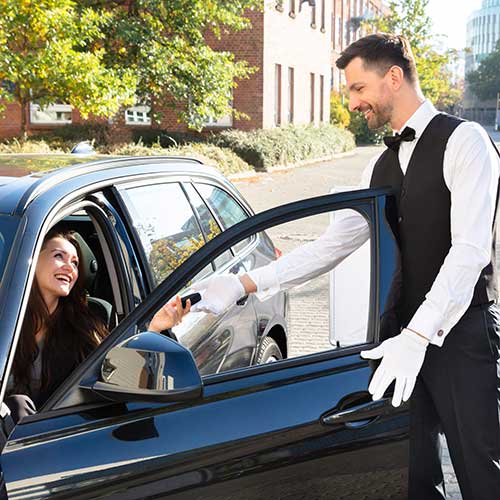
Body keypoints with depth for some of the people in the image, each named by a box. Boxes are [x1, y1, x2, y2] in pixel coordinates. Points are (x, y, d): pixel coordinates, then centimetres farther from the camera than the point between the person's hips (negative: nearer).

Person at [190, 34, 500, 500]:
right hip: (405, 332, 7)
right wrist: (244, 284, 2)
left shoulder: (462, 141, -8)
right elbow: (332, 244, 11)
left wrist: (417, 336, -25)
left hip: (461, 334, -7)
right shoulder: (381, 166, 14)